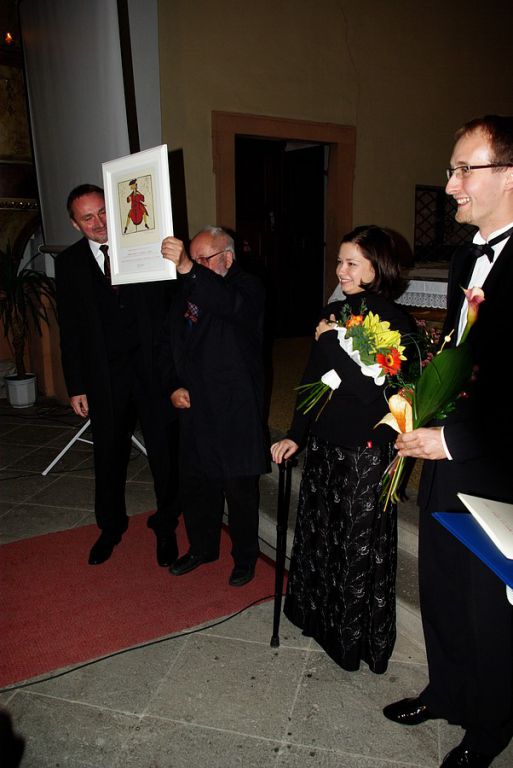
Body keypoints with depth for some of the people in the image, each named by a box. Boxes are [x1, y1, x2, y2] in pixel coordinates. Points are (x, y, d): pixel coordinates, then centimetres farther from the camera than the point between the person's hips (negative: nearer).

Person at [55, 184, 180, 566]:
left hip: (154, 368, -1)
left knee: (164, 452, 7)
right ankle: (111, 527, 39)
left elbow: (175, 299, -9)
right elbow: (70, 330, 5)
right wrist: (76, 386, 3)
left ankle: (165, 526, 31)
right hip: (104, 375, 2)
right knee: (109, 455, 15)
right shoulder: (69, 263, 3)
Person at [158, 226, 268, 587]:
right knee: (195, 483, 16)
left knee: (241, 489, 7)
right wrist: (174, 386, 0)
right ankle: (202, 547, 38)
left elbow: (230, 306, -34)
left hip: (237, 412, -6)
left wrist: (188, 269, -48)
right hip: (195, 408, 6)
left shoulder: (248, 288, -9)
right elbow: (169, 344, 15)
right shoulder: (189, 290, 10)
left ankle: (245, 557, 28)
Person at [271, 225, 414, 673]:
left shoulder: (392, 321, -14)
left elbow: (371, 391, -22)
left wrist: (332, 341, -20)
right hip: (324, 444, 7)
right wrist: (296, 435, 7)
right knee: (318, 532, 20)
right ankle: (319, 615, 44)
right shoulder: (333, 313, 6)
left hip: (366, 452, -6)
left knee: (359, 544, 9)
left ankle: (357, 638, 33)